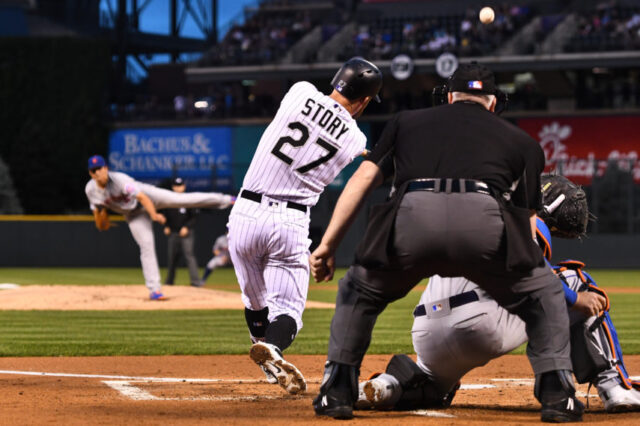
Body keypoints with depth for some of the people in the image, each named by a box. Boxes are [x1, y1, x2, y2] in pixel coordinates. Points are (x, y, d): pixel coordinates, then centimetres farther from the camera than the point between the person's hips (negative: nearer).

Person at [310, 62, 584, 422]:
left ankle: (337, 391, 21)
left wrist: (328, 245, 22)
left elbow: (362, 179, 24)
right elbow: (527, 221, 29)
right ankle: (557, 392, 12)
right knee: (544, 294, 26)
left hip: (412, 216, 1)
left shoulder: (407, 121, 34)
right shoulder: (521, 140, 32)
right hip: (483, 218, -1)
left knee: (358, 291, 30)